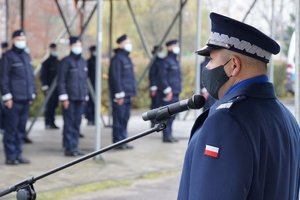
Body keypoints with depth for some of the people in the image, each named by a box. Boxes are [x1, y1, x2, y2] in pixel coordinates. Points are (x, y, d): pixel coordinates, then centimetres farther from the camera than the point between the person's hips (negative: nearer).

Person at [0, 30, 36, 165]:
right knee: (11, 129, -3)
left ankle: (18, 154, 17)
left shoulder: (26, 56, 17)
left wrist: (32, 94, 16)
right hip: (14, 99, -7)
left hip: (25, 99, 7)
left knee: (21, 129, 10)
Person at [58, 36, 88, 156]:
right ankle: (69, 148, -1)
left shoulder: (83, 62, 16)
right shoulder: (66, 61, -5)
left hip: (80, 98, 6)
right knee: (69, 123, -5)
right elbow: (61, 81, -8)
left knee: (77, 123, 7)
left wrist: (85, 96, 17)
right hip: (69, 98, -6)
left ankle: (75, 147, 13)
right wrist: (64, 97, -12)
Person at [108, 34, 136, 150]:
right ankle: (118, 142, 0)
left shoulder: (126, 58, 18)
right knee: (119, 118, -5)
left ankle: (123, 141, 18)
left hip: (127, 95, 10)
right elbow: (115, 78, -17)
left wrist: (131, 92, 20)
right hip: (120, 95, -10)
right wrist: (119, 94, -19)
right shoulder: (117, 59, -12)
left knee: (125, 118, 12)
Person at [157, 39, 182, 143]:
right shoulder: (166, 61, -11)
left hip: (175, 93, 9)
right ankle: (166, 136, -4)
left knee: (172, 115, 11)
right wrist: (168, 90, -19)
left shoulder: (175, 62, 18)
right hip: (168, 94, -9)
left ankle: (169, 135, 17)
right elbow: (162, 77, -17)